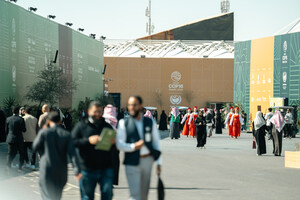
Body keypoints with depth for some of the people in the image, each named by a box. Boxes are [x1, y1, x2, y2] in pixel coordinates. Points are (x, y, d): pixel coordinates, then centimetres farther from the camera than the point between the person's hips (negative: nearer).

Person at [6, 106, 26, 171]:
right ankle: (20, 167, 13)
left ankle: (8, 165, -12)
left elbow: (6, 130, 7)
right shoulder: (21, 119, -11)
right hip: (19, 139, -3)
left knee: (11, 153, 7)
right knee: (21, 153, 14)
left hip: (10, 139, 3)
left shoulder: (8, 119, 0)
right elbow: (24, 130, -8)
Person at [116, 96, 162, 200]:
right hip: (132, 163, -3)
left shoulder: (150, 122, 7)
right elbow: (119, 144, -3)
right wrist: (133, 146, -19)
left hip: (148, 160, 3)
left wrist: (159, 162, 6)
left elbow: (156, 142, 10)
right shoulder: (124, 123, 0)